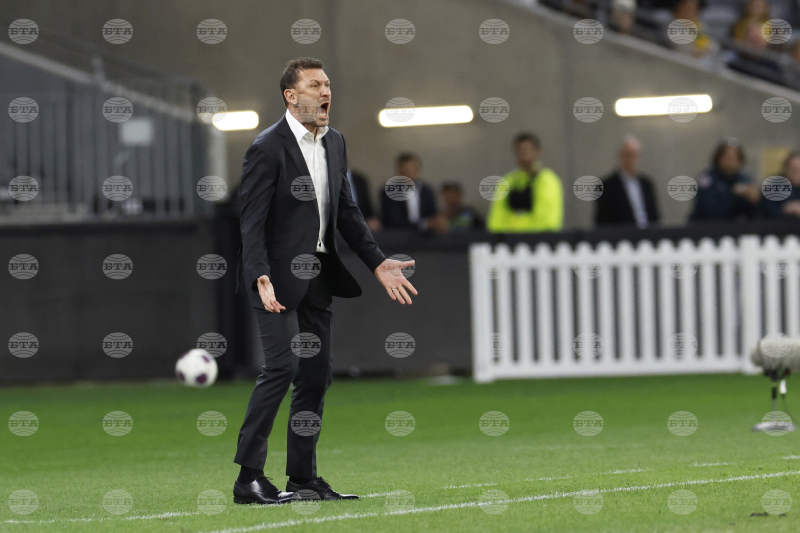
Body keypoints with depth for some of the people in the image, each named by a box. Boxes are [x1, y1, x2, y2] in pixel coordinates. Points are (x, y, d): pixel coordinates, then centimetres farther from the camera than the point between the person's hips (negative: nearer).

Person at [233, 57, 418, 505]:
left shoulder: (335, 142, 11)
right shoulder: (268, 148, -13)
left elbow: (347, 211, 18)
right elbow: (252, 222, -16)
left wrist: (379, 263, 11)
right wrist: (261, 279, -27)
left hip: (318, 275, 8)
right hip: (280, 275, -8)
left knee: (316, 374, 7)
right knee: (282, 366, -17)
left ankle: (304, 478, 13)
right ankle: (249, 477, -14)